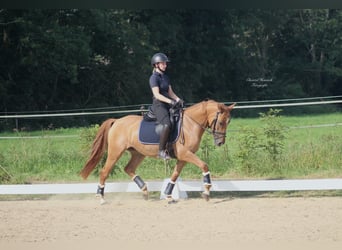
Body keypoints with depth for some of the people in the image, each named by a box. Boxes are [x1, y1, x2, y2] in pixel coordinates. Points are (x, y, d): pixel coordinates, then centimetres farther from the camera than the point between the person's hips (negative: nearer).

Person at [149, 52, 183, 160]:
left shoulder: (165, 77, 18)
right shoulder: (154, 78, -7)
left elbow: (170, 92, 18)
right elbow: (157, 94, -16)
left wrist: (177, 99, -2)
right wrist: (170, 101, -26)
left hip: (167, 105, 9)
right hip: (158, 105, -9)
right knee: (167, 124, -31)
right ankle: (161, 151, -29)